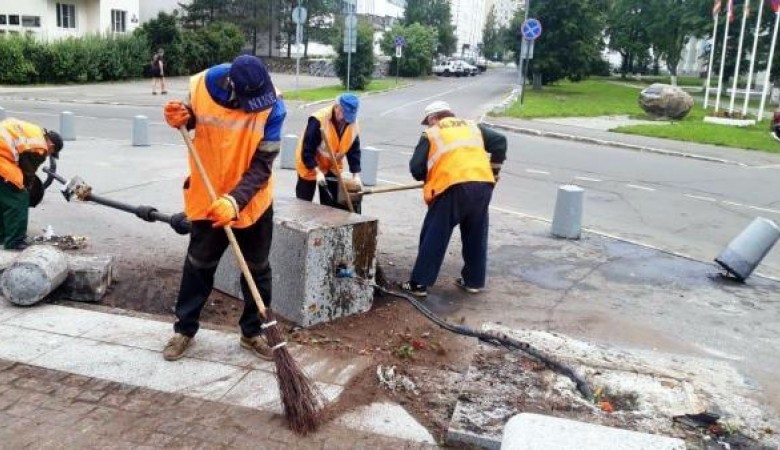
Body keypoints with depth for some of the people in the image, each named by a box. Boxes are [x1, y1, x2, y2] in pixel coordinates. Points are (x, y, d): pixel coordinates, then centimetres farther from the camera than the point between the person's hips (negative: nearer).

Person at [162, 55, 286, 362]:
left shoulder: (273, 106, -23)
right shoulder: (201, 86, -19)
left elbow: (262, 166, -22)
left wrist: (234, 201, -34)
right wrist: (180, 119, -20)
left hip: (254, 201, 0)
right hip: (208, 197, 1)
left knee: (257, 268, 11)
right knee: (199, 264, 14)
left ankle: (252, 332, 30)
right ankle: (184, 329, 31)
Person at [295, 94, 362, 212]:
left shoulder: (353, 123, -14)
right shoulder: (318, 121, -32)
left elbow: (354, 151, -6)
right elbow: (307, 151, -29)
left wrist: (356, 175, -16)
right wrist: (317, 171, -36)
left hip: (332, 167, 5)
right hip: (310, 167, -5)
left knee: (331, 204, 10)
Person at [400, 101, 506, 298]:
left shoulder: (431, 134, 14)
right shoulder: (473, 126, 24)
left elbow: (416, 168, 7)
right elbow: (499, 141, 14)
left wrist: (428, 177, 27)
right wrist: (493, 171, 20)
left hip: (453, 187, -4)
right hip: (483, 185, 4)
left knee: (434, 236, 4)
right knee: (476, 236, 18)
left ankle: (419, 283, 6)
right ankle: (474, 281, 27)